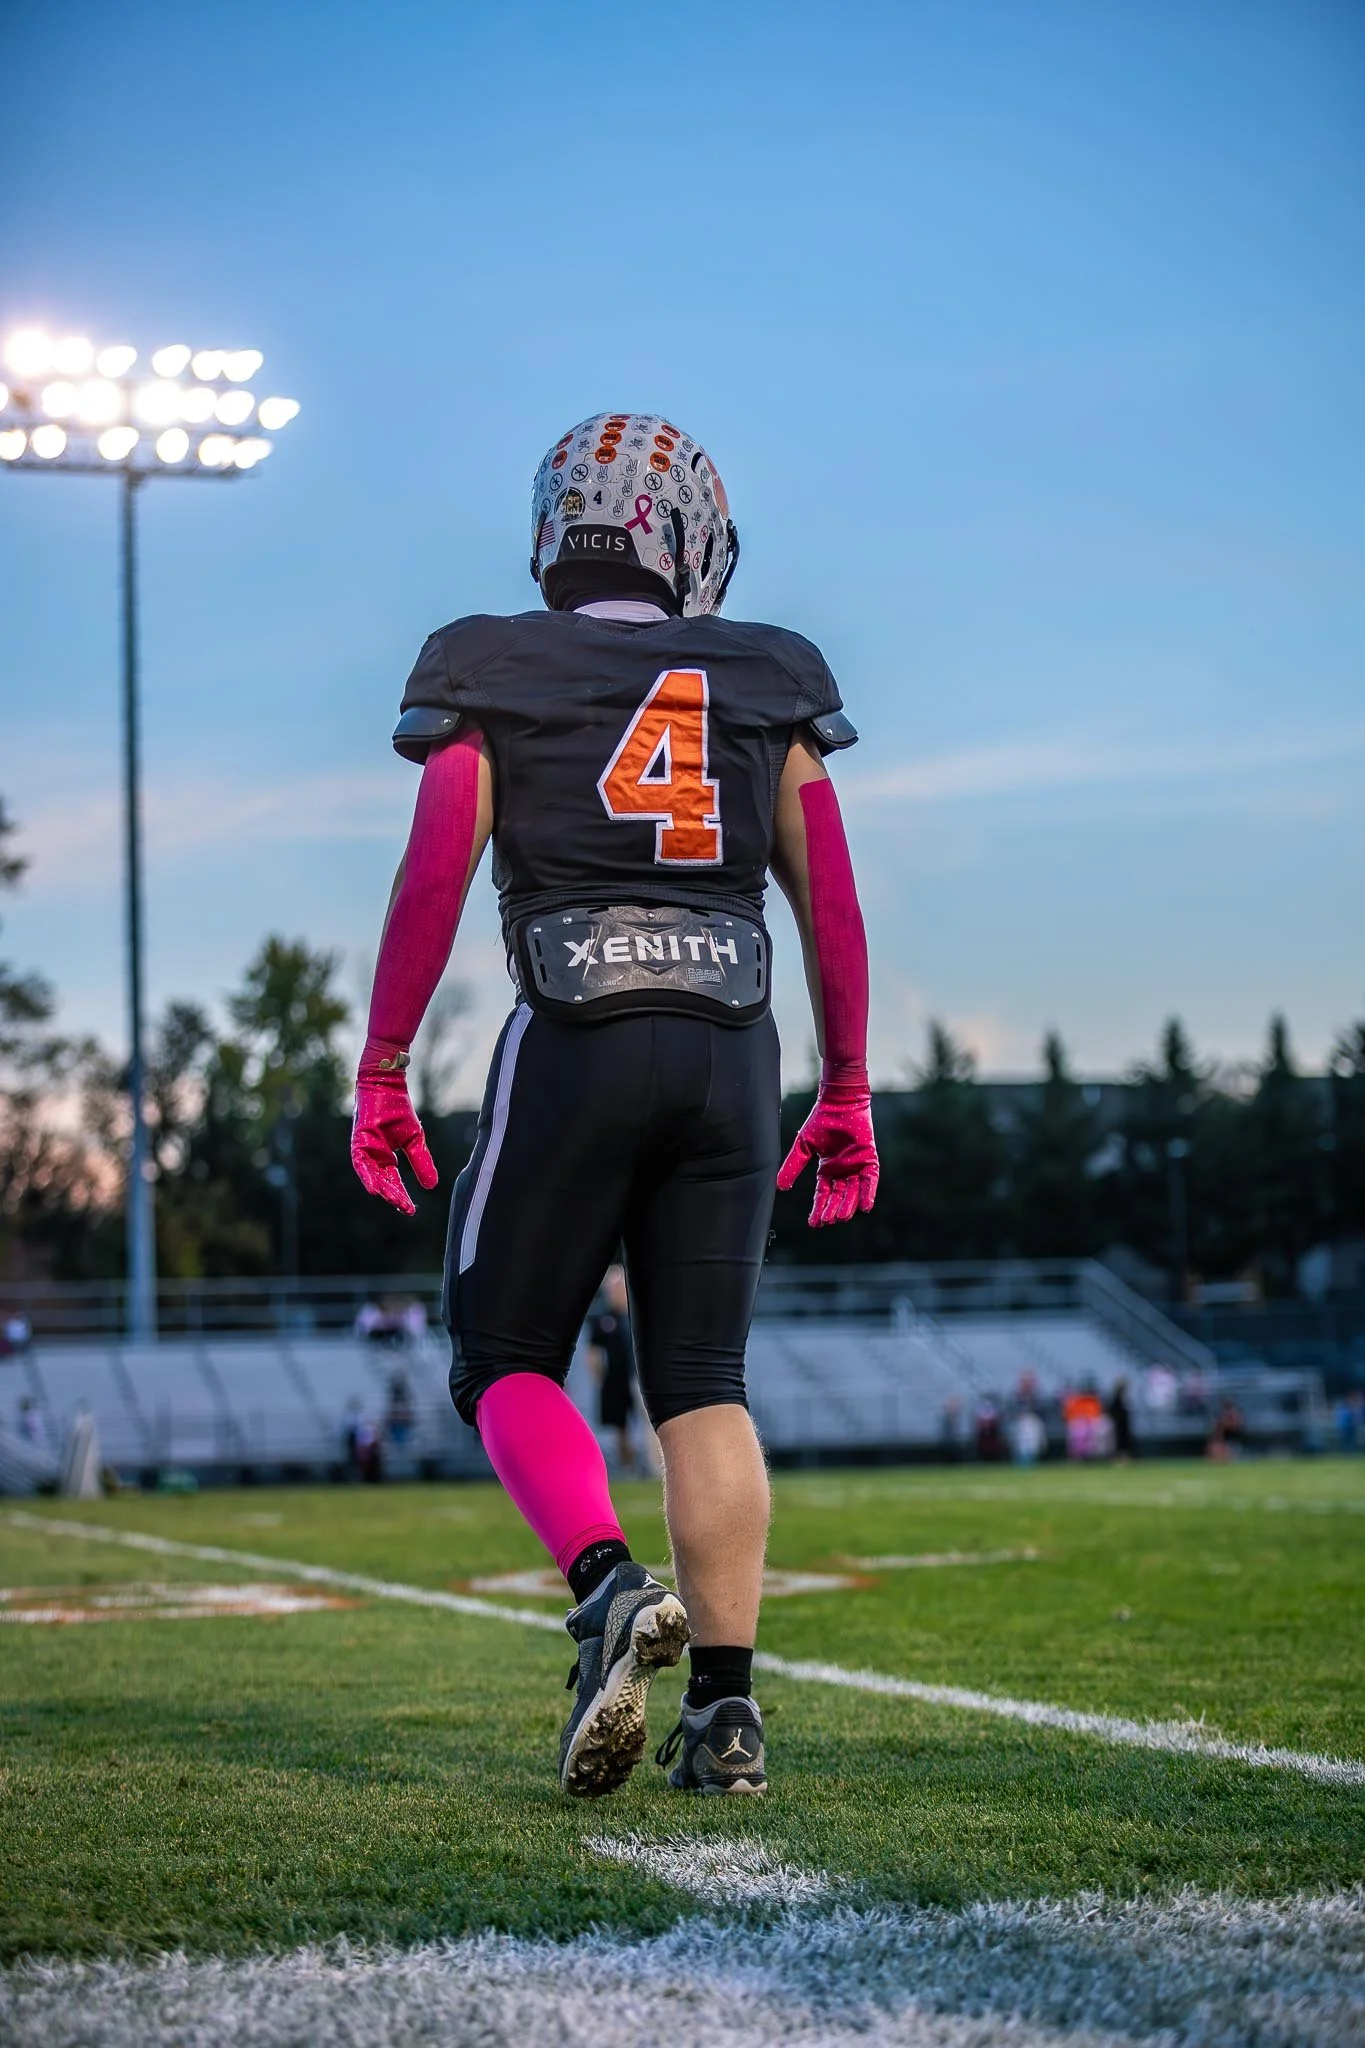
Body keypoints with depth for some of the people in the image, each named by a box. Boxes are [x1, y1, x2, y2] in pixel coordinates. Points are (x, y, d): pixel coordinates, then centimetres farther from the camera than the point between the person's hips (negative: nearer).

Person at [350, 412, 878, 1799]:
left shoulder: (493, 676, 5)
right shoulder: (769, 686, 12)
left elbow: (434, 876, -4)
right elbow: (832, 900, 10)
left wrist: (380, 1073, 2)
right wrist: (847, 1094, 17)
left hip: (575, 1046, -3)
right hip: (730, 1049, 3)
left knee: (507, 1359, 9)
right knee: (702, 1381, 7)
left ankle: (610, 1588, -16)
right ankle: (726, 1704, 2)